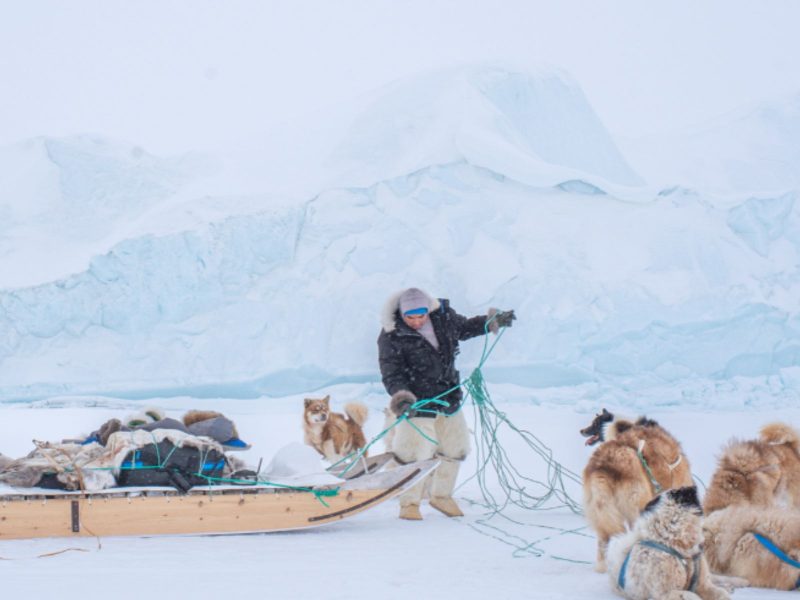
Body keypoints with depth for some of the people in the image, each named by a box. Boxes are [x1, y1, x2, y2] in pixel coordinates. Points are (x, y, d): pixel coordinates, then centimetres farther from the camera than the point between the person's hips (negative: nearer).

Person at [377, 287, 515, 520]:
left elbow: (463, 328, 18)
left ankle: (441, 495, 35)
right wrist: (402, 398, -35)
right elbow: (392, 374, -19)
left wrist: (493, 321, 13)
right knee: (415, 455, -9)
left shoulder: (442, 315, -4)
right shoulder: (391, 337, -18)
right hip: (418, 404, -6)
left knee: (455, 449, 16)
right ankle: (409, 503, 10)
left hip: (449, 401, 6)